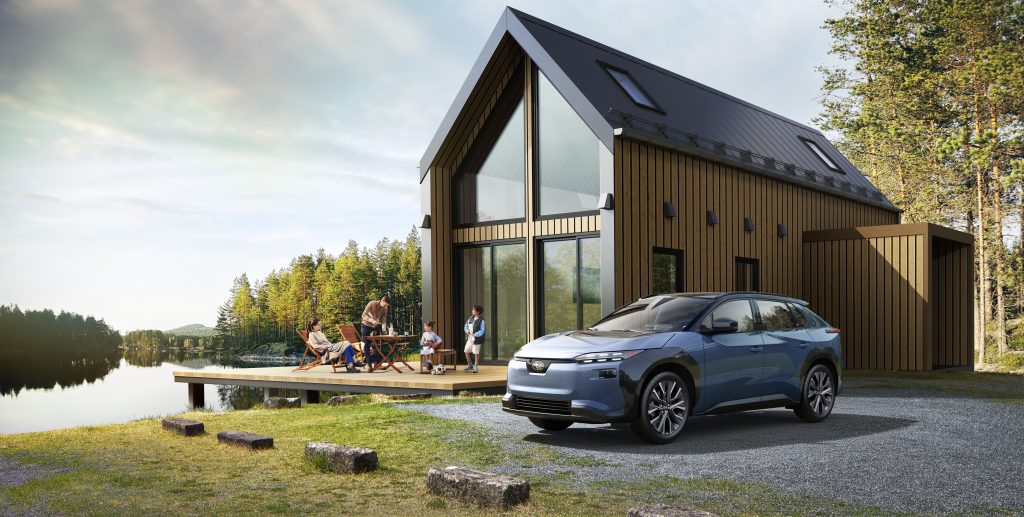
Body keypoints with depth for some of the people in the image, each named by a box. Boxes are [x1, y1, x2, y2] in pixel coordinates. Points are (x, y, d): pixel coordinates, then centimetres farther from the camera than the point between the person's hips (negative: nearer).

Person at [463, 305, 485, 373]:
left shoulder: (481, 320, -13)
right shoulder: (471, 318, 7)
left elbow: (482, 331, -18)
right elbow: (466, 326, 13)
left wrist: (474, 334, -25)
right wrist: (468, 332, -7)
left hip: (476, 339, -7)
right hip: (469, 338, 7)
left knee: (476, 353, 0)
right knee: (467, 351, 14)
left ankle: (476, 368, 11)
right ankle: (470, 365, 32)